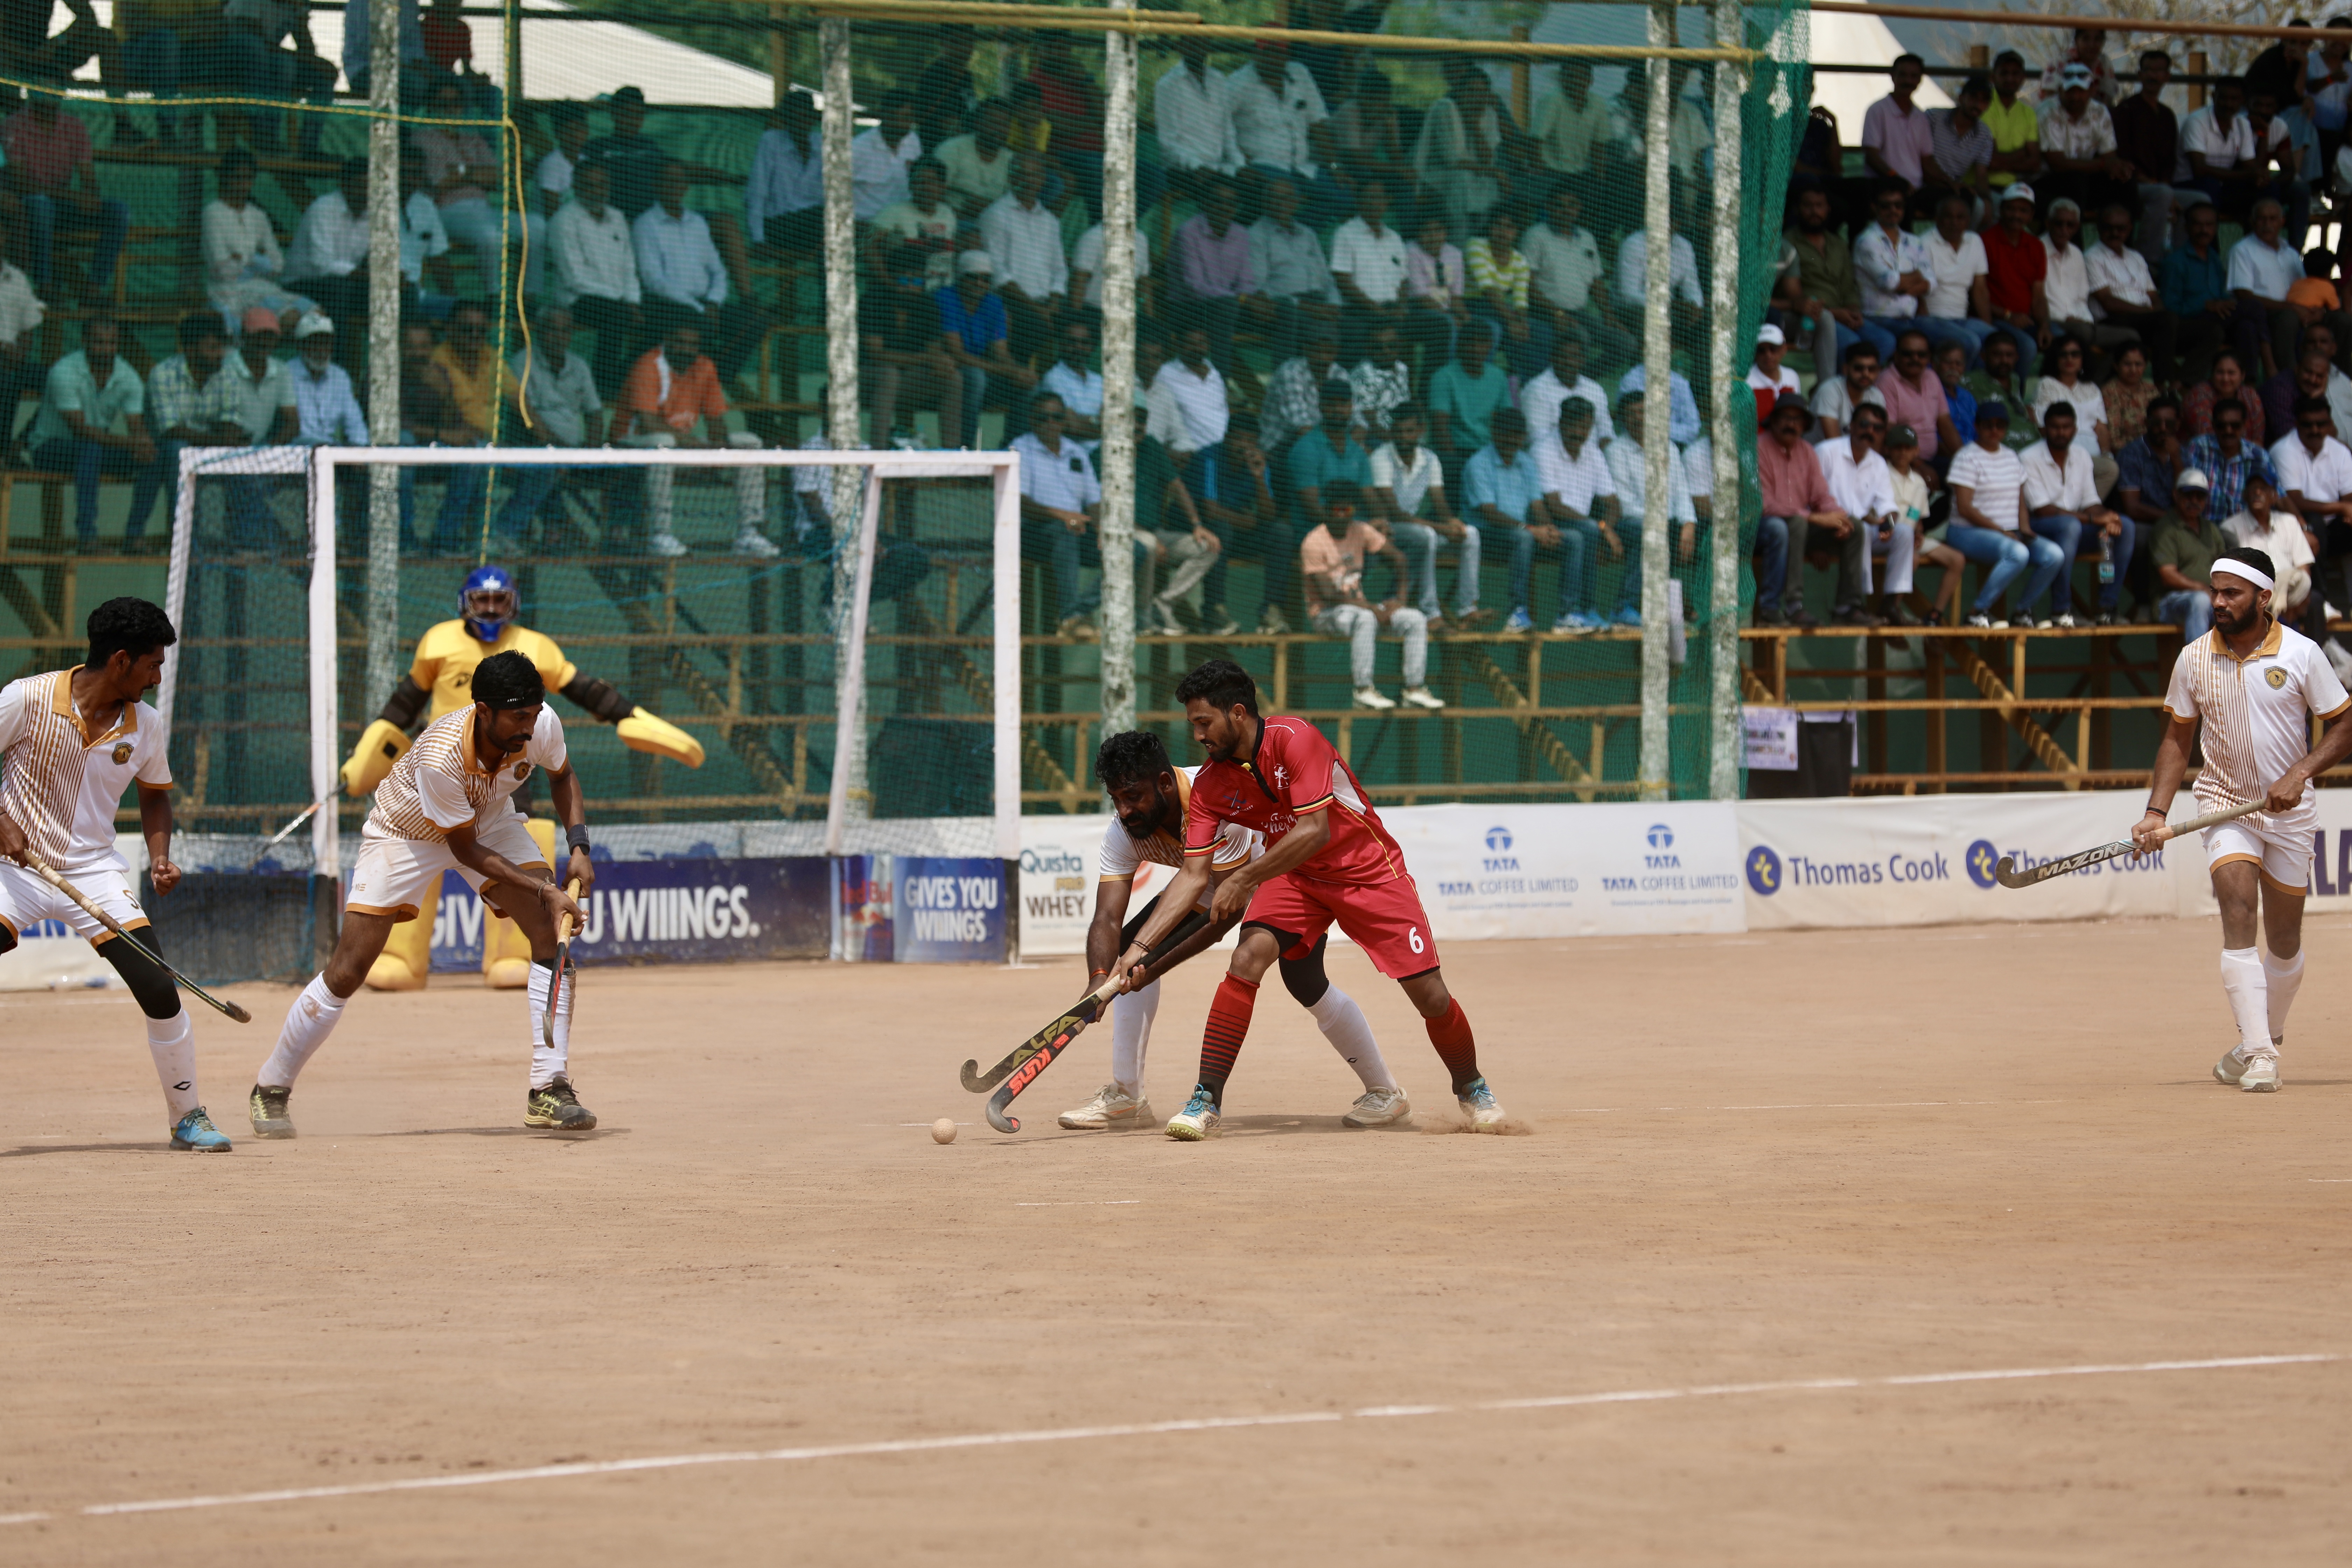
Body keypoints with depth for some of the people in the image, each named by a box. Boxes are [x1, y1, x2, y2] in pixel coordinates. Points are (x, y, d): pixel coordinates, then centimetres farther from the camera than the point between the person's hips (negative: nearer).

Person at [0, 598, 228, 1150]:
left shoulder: (146, 727, -1)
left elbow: (155, 793, 17)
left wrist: (159, 857, 1)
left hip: (96, 873, 3)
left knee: (160, 991, -8)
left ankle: (188, 1117, 10)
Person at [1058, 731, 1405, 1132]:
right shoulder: (1123, 830, -23)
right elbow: (1108, 918, -29)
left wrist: (1155, 966, -45)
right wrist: (1099, 981, -50)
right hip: (1213, 884, 6)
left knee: (1305, 983, -24)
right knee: (1128, 947, -10)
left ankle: (1384, 1092, -4)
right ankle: (1125, 1097, -4)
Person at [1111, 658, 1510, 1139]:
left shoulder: (1294, 739, -26)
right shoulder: (1210, 785, -9)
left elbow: (1315, 831, -32)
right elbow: (1193, 875, -9)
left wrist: (1243, 879, -31)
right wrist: (1141, 945, -18)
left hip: (1370, 872, -4)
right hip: (1296, 878, 4)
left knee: (1430, 996, -6)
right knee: (1247, 958, -23)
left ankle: (1471, 1088, 23)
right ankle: (1206, 1100, -19)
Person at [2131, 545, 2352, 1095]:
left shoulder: (2300, 653, -8)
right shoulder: (2194, 659, -2)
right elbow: (2177, 739, 7)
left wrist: (2300, 773, -19)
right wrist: (2156, 812, -3)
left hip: (2290, 811, 0)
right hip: (2226, 802, 0)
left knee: (2285, 941, 8)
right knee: (2238, 913, -20)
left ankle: (2267, 1037, 33)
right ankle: (2259, 1056, -26)